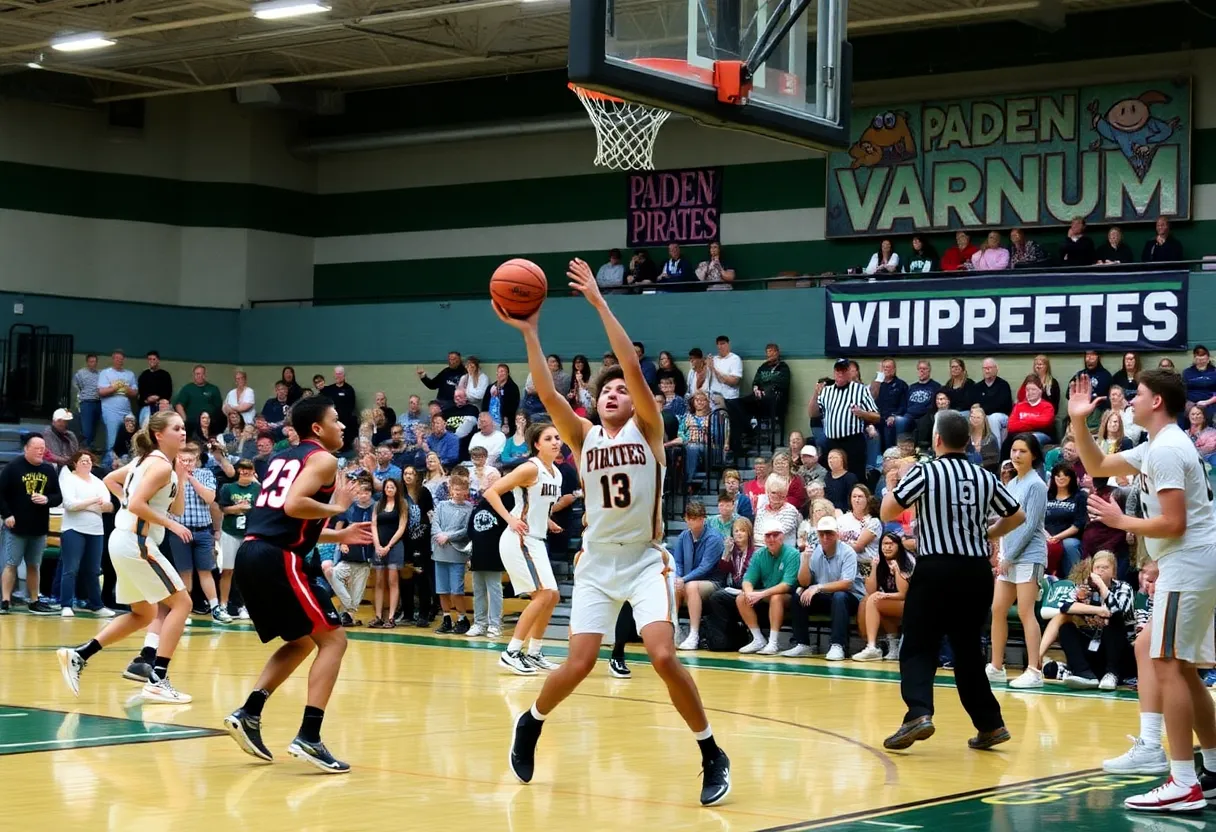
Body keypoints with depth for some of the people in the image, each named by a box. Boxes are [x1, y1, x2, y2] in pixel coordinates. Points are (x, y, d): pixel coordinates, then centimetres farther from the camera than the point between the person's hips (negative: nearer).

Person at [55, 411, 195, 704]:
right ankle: (157, 680, -10)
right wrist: (170, 524, -16)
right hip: (137, 543, -10)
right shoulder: (162, 465, -14)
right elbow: (137, 505, -23)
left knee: (144, 614, 20)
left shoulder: (146, 460, 14)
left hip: (124, 540, 10)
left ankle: (79, 655, 14)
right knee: (181, 603, -5)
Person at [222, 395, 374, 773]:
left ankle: (248, 714, 12)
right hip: (277, 559, -9)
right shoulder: (322, 459, -2)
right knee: (333, 640, -2)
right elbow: (294, 506, -20)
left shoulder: (283, 457, 25)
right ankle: (308, 737, -12)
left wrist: (339, 535, 32)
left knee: (301, 642, 23)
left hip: (251, 554, 9)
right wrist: (336, 507, -4)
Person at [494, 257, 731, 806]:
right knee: (579, 664, -4)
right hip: (596, 562, 2)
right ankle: (530, 724, 26)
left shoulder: (648, 431, -2)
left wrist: (599, 302, -17)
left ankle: (713, 755, -2)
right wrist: (528, 332, -16)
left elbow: (634, 368, -15)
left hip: (645, 561, -2)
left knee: (663, 658, -18)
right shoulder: (582, 437, 5)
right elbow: (547, 393, -9)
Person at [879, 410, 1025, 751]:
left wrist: (895, 486, 13)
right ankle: (990, 724, 17)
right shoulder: (985, 478, 8)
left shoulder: (924, 472, -5)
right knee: (968, 649, 16)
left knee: (917, 648, 0)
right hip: (977, 572, 4)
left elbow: (887, 512, -5)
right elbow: (1017, 516, 18)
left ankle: (919, 714, -21)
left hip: (936, 569, -4)